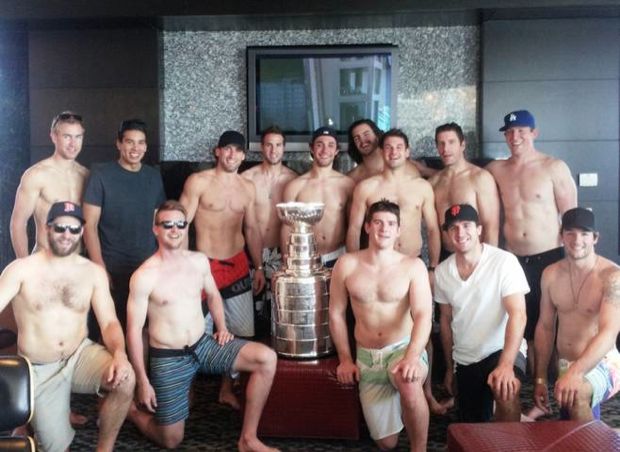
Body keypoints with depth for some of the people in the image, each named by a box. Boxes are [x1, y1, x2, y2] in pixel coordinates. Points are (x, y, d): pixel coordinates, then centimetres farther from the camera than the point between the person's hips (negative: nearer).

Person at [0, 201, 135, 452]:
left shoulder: (94, 272, -1)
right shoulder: (21, 269, -8)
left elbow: (109, 322, -4)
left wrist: (119, 354, -26)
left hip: (81, 355, 2)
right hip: (40, 370, -1)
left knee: (125, 380, -29)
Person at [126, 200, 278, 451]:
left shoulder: (199, 261, 1)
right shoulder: (144, 276, -15)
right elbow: (134, 330, -12)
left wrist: (222, 328, 6)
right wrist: (142, 381, -11)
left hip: (204, 345, 5)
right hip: (168, 359, -4)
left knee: (267, 358, -16)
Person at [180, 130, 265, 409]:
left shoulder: (248, 188, 8)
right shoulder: (198, 182, -6)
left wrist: (259, 267, 11)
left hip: (238, 266, 5)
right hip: (206, 266, -5)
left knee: (239, 333, 9)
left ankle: (227, 389, 24)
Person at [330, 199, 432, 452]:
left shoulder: (413, 266, -8)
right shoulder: (347, 265, -3)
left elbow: (423, 315, -17)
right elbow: (336, 314, 4)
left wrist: (412, 357, -33)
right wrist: (345, 359, 0)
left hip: (403, 348, -2)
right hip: (367, 357, 2)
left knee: (409, 384, -40)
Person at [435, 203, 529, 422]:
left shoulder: (504, 261, -17)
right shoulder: (442, 271, -2)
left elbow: (517, 315, -23)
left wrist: (506, 364, -34)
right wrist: (449, 367, 15)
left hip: (502, 350, -5)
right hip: (464, 360, 5)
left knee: (506, 393, -35)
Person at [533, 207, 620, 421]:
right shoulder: (551, 274, 3)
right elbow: (545, 327, 9)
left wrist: (574, 373, -38)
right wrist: (540, 379, 6)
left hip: (601, 364, -5)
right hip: (562, 365, 5)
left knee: (576, 393, -34)